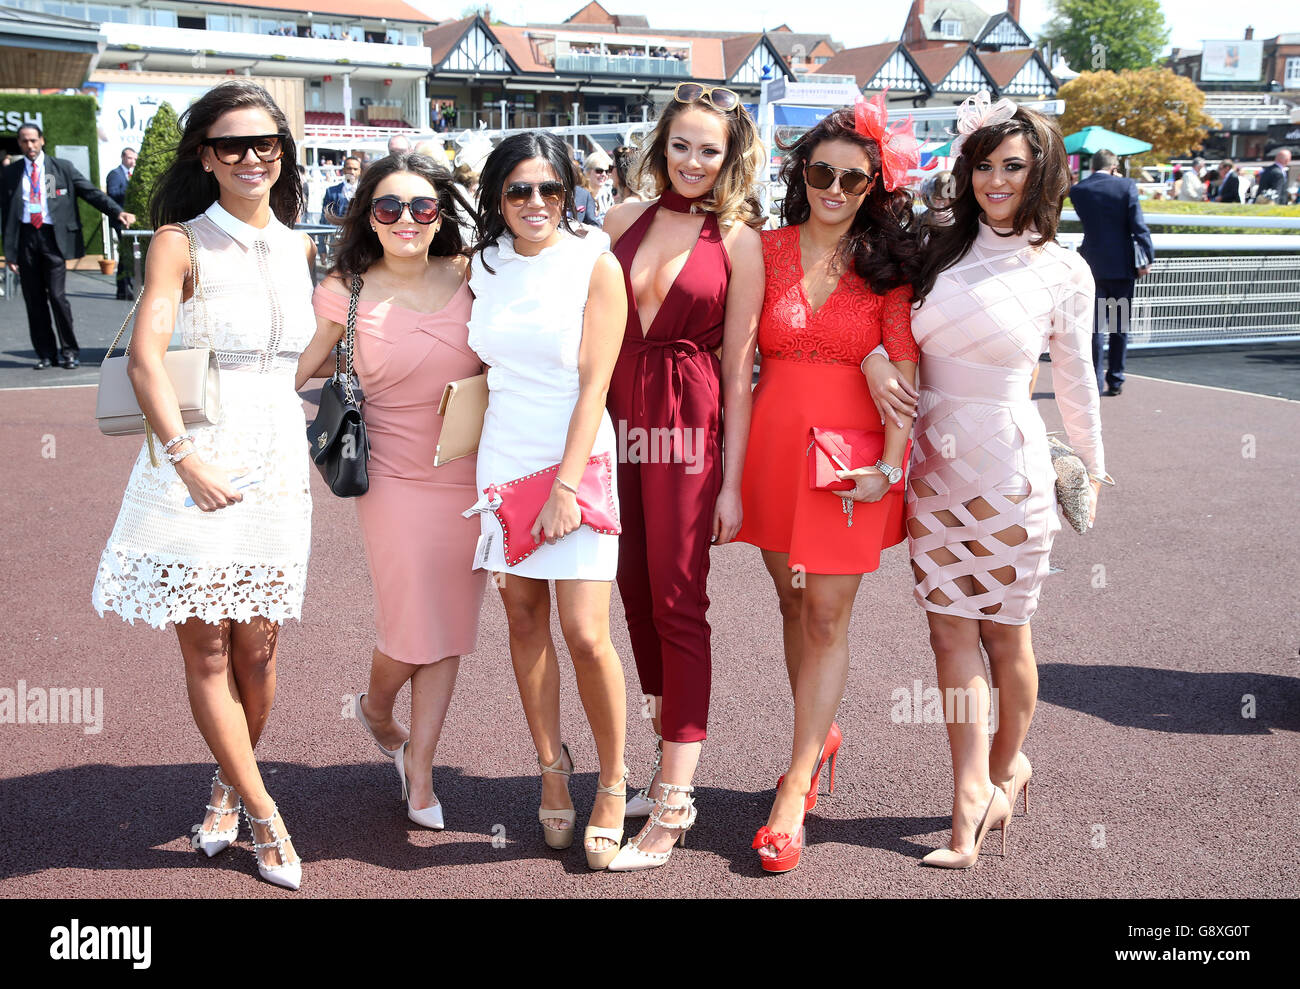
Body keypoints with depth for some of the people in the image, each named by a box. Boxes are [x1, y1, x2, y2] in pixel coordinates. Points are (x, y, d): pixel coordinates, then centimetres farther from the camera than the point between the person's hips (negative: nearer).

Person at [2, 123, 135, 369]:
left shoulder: (62, 168, 6)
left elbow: (91, 192, 5)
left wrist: (118, 212, -10)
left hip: (52, 236, -2)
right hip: (25, 237, 2)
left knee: (57, 295, -10)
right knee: (34, 300, 4)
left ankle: (69, 350, 5)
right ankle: (45, 353, 14)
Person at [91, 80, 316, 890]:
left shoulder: (303, 249, 11)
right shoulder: (181, 242, -4)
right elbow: (146, 357, -13)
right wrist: (185, 456, -20)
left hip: (277, 465, 4)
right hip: (197, 465, -4)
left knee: (257, 648, 7)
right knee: (206, 649, 1)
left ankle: (230, 785, 29)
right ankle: (265, 816, 13)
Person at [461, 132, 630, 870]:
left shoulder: (595, 264, -6)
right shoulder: (485, 266, 7)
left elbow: (594, 384, -10)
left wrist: (566, 484, -16)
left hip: (577, 457, -4)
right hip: (503, 457, 4)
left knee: (586, 635, -8)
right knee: (524, 616, 7)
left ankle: (614, 785, 11)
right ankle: (553, 769, 23)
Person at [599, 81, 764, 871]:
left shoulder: (738, 241, -2)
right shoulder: (624, 221, 9)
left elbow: (739, 368, -4)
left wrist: (732, 481, -7)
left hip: (690, 428, -5)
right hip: (619, 419, 5)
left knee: (678, 600, -4)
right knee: (636, 592, 10)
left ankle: (674, 803, 3)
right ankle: (671, 765, 27)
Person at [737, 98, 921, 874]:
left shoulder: (889, 263, 0)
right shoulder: (768, 250, 5)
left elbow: (904, 371, -5)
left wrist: (890, 463, -13)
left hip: (855, 457, -3)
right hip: (776, 443, 3)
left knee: (828, 616, -1)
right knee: (794, 605, 13)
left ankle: (795, 791, 5)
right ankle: (822, 737, 35)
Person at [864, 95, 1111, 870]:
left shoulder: (1064, 272, -1)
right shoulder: (939, 250, 4)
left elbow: (1075, 378, 8)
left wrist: (1092, 467, 16)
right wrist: (874, 360, -10)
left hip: (1008, 466, -2)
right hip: (933, 461, 3)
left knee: (1004, 632, 8)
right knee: (952, 631, 1)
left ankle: (1007, 761, 33)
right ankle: (972, 798, 5)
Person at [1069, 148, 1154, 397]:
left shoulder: (1078, 190, -1)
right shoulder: (1126, 185, -6)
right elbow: (1138, 224, -10)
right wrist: (1147, 257, -6)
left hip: (1093, 264, 1)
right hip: (1122, 264, -1)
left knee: (1095, 326, 3)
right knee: (1120, 326, 9)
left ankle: (1094, 381, -1)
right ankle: (1115, 381, 13)